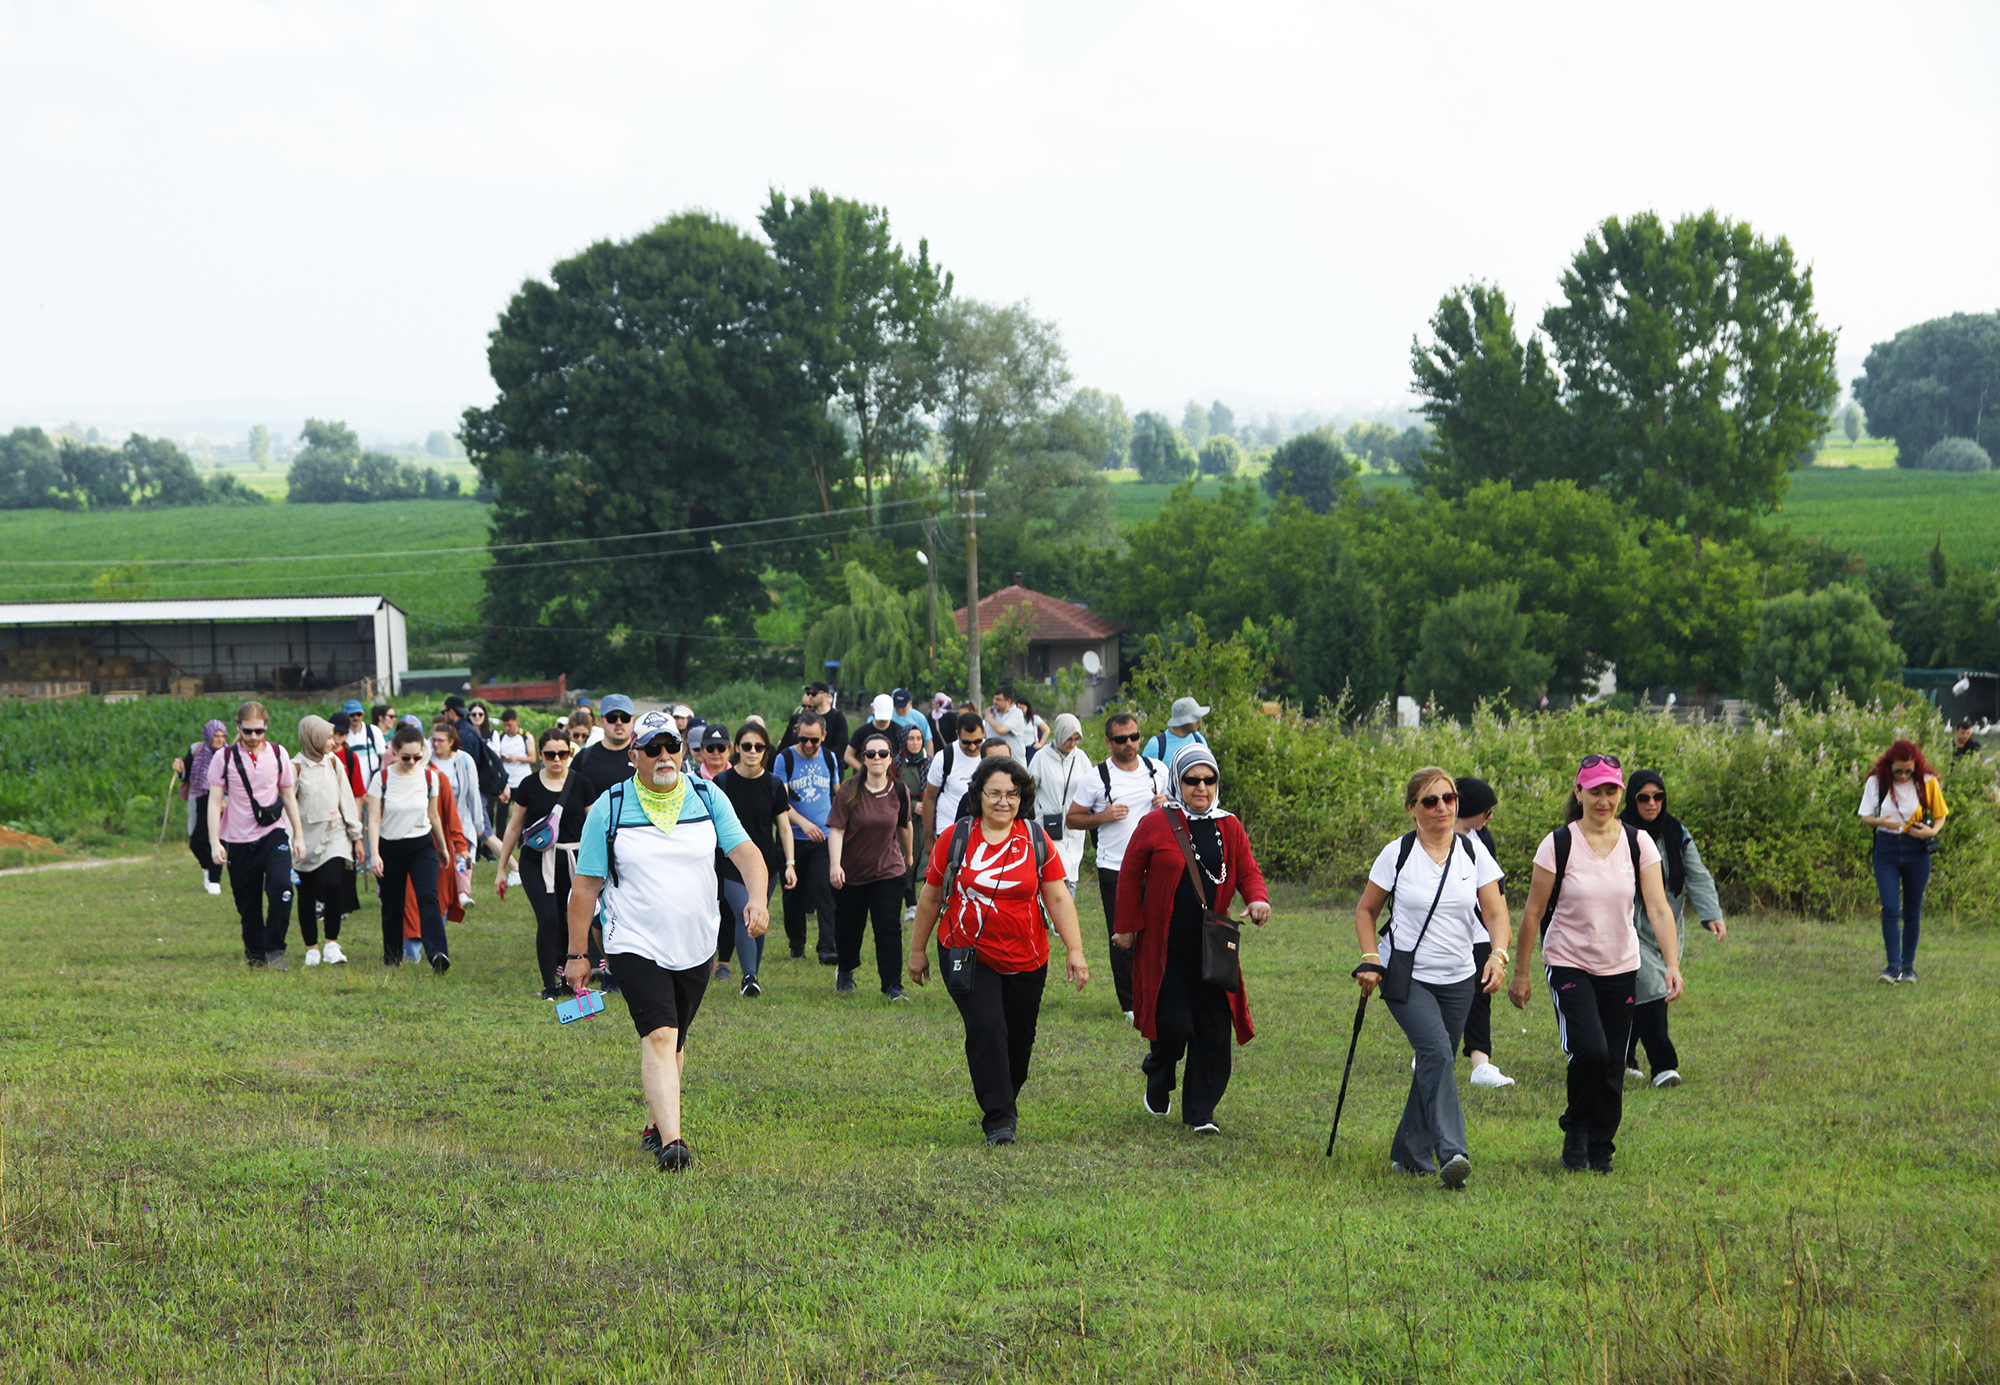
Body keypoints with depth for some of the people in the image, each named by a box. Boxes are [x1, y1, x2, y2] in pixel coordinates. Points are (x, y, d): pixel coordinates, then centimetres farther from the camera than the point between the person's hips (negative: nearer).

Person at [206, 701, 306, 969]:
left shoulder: (278, 754, 4)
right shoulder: (224, 757, -3)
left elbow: (288, 795, 13)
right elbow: (214, 801, -2)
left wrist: (299, 834, 11)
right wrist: (215, 842, -10)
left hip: (273, 834, 0)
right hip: (239, 840, 0)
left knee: (281, 888, -21)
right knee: (247, 903, 4)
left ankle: (275, 949, -9)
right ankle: (254, 953, 25)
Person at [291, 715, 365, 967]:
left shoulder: (333, 762, 8)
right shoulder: (296, 767, -6)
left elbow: (347, 801, 14)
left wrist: (357, 837, 14)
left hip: (334, 835, 2)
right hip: (307, 839, -2)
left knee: (333, 884, -18)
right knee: (307, 896, 3)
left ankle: (332, 943, -13)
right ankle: (311, 948, 16)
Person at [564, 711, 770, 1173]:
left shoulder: (707, 798, 3)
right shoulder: (609, 808, -4)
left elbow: (744, 849, -3)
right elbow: (586, 884, 0)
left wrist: (757, 898, -23)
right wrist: (577, 954, 0)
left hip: (696, 945, 4)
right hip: (636, 945, -4)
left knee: (674, 1041, 13)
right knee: (659, 1036, -18)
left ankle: (655, 1125, 31)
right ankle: (671, 1141, -26)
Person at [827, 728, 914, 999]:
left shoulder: (899, 792, -2)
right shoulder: (849, 791, -10)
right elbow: (836, 829, -14)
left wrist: (908, 854, 30)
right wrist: (834, 865, -25)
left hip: (888, 871, 1)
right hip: (851, 872, -1)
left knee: (889, 927, -9)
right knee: (847, 926, 12)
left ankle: (892, 985, -4)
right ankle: (845, 971, 40)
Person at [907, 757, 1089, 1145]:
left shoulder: (1036, 840, 2)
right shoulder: (956, 838, -1)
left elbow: (1057, 898, 2)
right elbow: (931, 898, 8)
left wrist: (1074, 949, -6)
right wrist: (918, 950, 12)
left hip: (1026, 961, 2)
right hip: (968, 955, -2)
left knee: (1019, 1039, 8)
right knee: (986, 1028, -17)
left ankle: (1007, 1104, 32)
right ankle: (997, 1118, -14)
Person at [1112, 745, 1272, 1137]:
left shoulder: (1228, 828, 9)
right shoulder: (1155, 825, -2)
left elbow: (1247, 870, 9)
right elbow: (1129, 877, 3)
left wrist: (1257, 898, -13)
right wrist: (1126, 926, 2)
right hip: (1164, 946, -4)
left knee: (1214, 1029, -1)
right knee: (1173, 1026, -8)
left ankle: (1200, 1111, 10)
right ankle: (1158, 1085, 25)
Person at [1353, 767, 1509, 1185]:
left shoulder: (1473, 851, 2)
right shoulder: (1397, 854, -4)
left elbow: (1496, 914, 0)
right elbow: (1366, 910, 8)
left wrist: (1498, 954, -19)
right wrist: (1370, 960, -5)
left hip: (1458, 980, 4)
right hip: (1406, 977, -4)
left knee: (1434, 1064, 8)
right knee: (1436, 1051, -23)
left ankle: (1409, 1154, 26)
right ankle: (1451, 1154, -32)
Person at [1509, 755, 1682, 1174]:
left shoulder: (1638, 844, -3)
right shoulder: (1558, 845, -8)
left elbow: (1658, 909, -9)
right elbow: (1533, 912, -2)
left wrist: (1672, 964, -22)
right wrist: (1520, 973, -1)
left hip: (1621, 967, 3)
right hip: (1568, 964, -3)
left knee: (1614, 1065, 3)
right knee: (1590, 1050, -20)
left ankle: (1600, 1150, 21)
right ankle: (1576, 1131, 5)